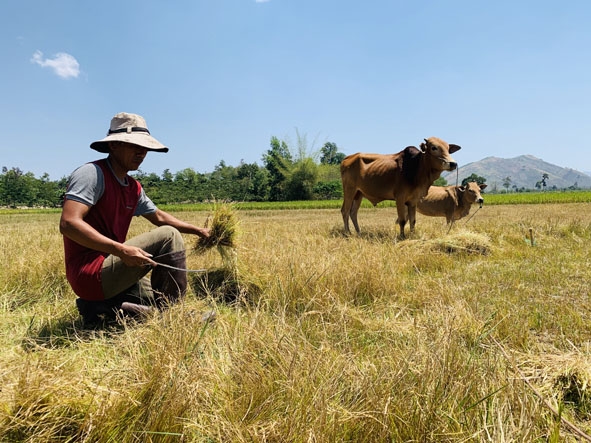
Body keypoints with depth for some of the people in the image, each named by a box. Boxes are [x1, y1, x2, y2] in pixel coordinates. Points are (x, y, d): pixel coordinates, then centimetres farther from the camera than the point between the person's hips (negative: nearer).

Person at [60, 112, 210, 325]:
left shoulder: (133, 187, 12)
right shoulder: (92, 173, -14)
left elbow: (159, 216, 25)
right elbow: (68, 223, -25)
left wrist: (199, 231, 20)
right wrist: (121, 249, -32)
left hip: (108, 271, 10)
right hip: (90, 273, -9)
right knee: (169, 236, -15)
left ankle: (100, 306, 6)